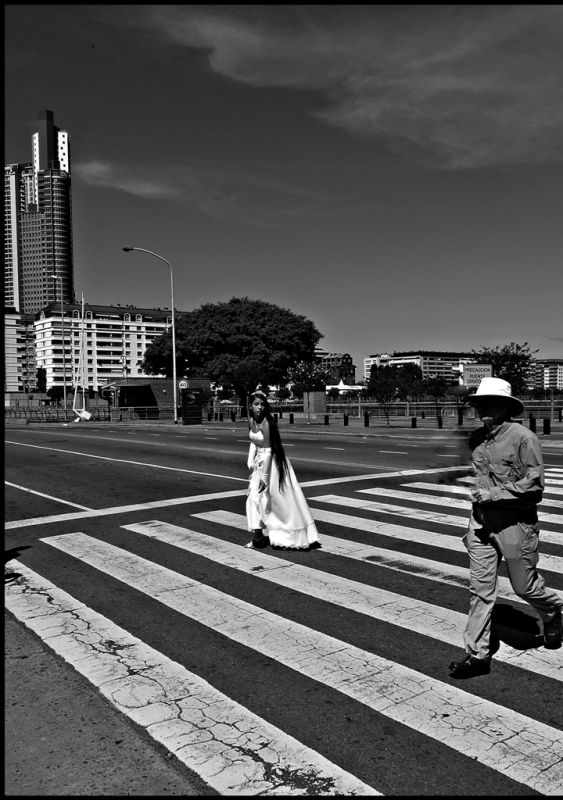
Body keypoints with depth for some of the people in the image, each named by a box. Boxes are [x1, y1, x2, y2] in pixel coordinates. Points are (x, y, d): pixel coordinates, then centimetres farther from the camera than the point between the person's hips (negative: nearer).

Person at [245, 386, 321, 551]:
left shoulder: (266, 423, -23)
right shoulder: (251, 421, 1)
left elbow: (268, 450, -24)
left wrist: (265, 477, -24)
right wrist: (251, 461, 2)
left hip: (272, 462, -8)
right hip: (260, 462, 8)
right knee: (254, 498, 7)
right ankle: (258, 536, 16)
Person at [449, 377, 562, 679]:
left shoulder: (523, 437, -14)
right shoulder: (476, 439, 5)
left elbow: (535, 483, -17)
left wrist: (494, 494, -21)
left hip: (515, 522, -5)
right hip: (481, 521, 5)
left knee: (524, 586, 12)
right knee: (480, 588, 4)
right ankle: (477, 654, 12)